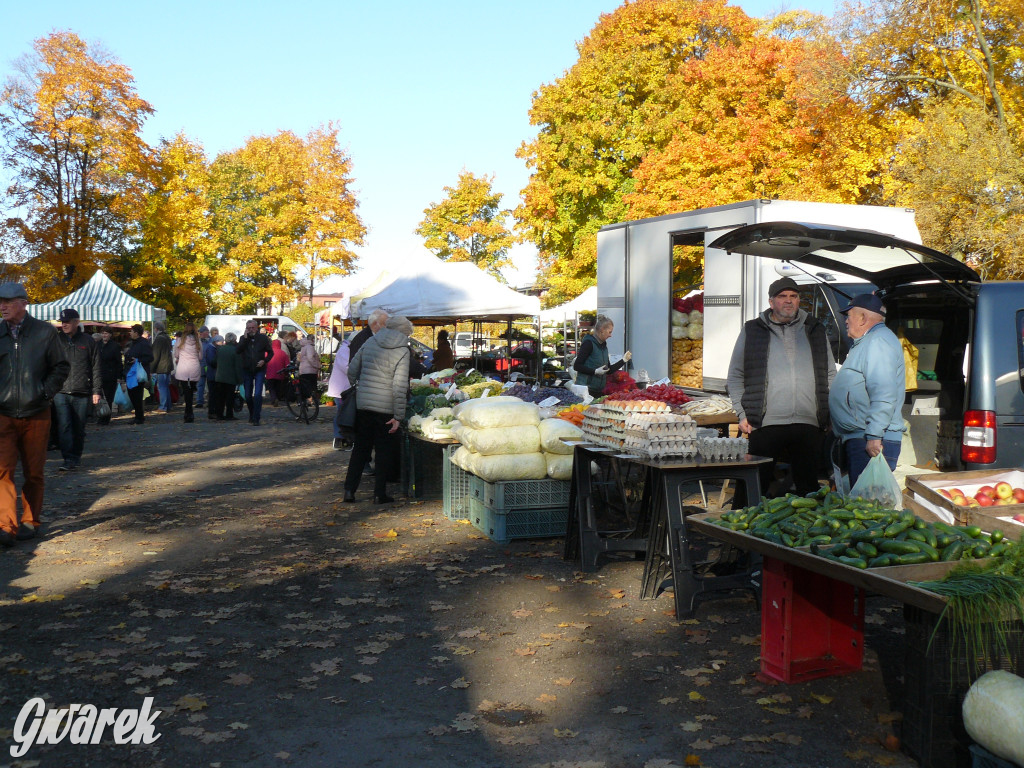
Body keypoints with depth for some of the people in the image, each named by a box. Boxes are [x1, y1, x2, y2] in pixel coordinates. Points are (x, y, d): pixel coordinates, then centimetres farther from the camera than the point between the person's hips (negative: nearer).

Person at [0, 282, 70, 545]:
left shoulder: (45, 332, 0)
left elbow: (61, 366, 5)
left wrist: (46, 393, -5)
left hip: (36, 415, -1)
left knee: (33, 472, 8)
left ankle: (31, 521, 21)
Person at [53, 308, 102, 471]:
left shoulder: (87, 341, 6)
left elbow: (96, 368, 6)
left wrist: (97, 390, 0)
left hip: (82, 393, 0)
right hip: (61, 392, 0)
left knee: (79, 428, 8)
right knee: (64, 427, -10)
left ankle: (76, 456, 22)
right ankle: (69, 459, -9)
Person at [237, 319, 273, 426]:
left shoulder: (263, 338, 0)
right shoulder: (243, 338, 4)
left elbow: (270, 352, 6)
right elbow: (238, 351, -13)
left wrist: (264, 361, -11)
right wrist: (245, 338, -16)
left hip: (259, 370, -3)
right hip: (246, 370, 3)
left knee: (258, 395, -14)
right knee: (248, 396, 10)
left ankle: (256, 419, -12)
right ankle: (251, 415, 31)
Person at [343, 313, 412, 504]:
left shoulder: (370, 342, 5)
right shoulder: (402, 351, -10)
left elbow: (352, 372, 8)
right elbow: (400, 387, -14)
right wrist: (398, 416, -12)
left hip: (363, 404, 4)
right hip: (386, 408, -4)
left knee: (361, 447, 16)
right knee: (385, 451, 9)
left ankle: (349, 489, 13)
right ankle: (379, 494, 11)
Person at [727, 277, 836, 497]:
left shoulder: (816, 331, 15)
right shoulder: (752, 331, 9)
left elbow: (830, 375, 18)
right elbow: (735, 376, 9)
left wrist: (830, 413, 8)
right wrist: (742, 414, -1)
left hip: (809, 424, 2)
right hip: (765, 424, -2)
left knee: (809, 489, 8)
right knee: (756, 486, 0)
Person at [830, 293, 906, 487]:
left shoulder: (878, 342, -12)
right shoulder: (867, 342, 24)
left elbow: (884, 396, -23)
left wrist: (874, 436, -26)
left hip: (872, 442, -11)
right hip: (858, 440, 11)